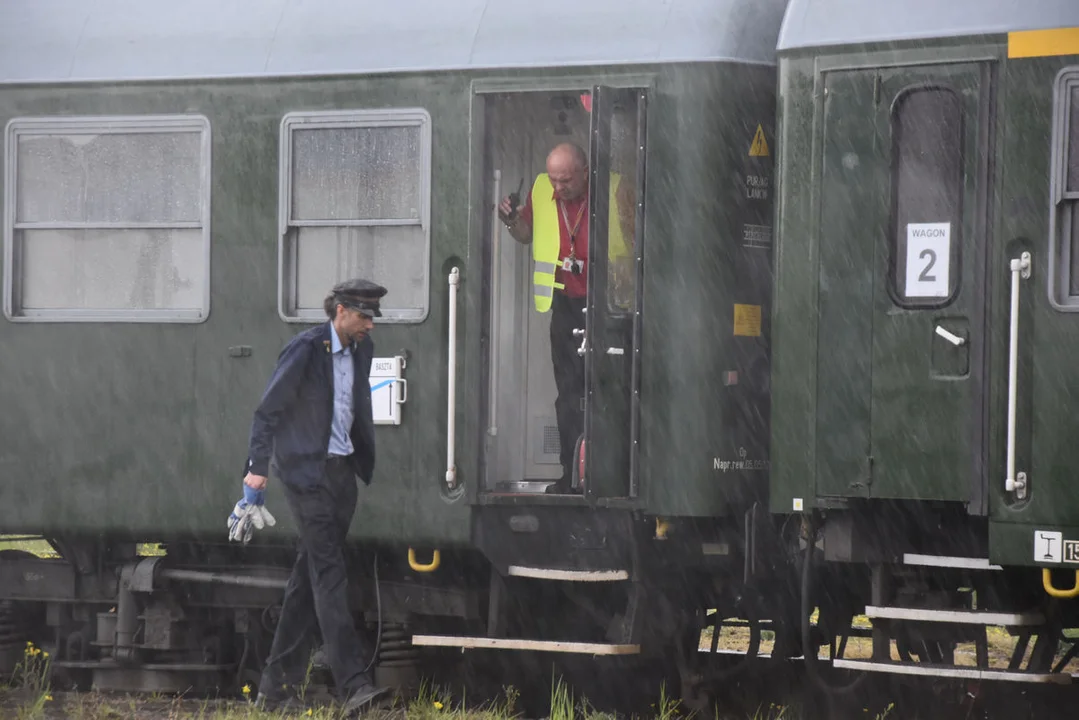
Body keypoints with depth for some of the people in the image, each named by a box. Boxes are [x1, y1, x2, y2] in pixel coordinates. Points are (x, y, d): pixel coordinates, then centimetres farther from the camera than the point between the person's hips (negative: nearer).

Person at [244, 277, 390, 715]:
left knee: (309, 578, 9)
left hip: (341, 472, 8)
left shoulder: (361, 350, 11)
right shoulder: (305, 350, -11)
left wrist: (368, 463, 23)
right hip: (306, 472, -8)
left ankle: (275, 687, 15)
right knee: (328, 574, -14)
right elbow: (268, 409, -10)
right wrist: (258, 466, -13)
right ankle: (353, 684, -22)